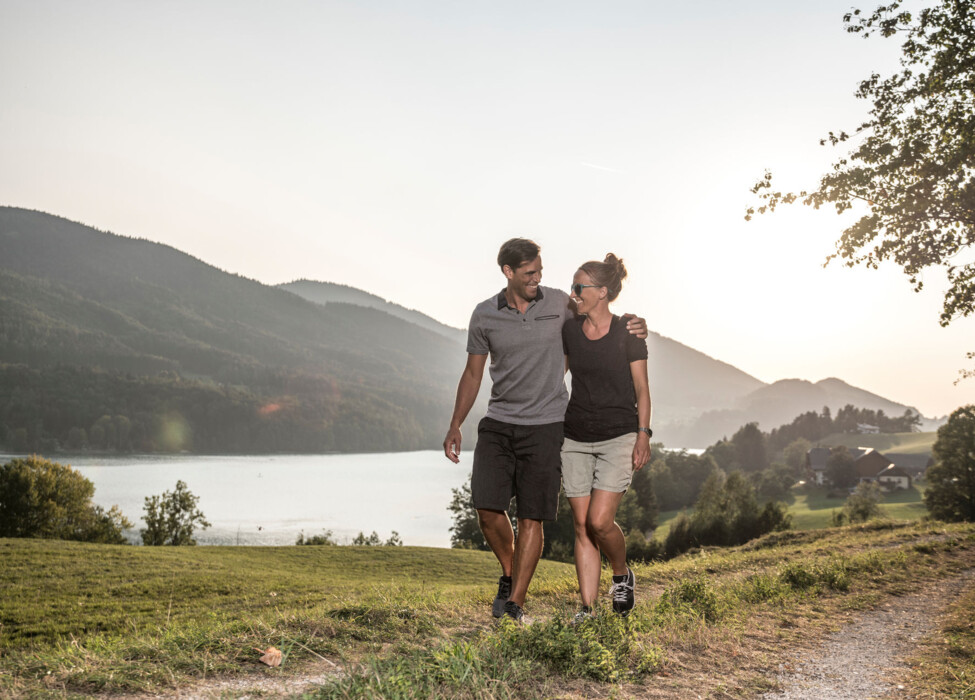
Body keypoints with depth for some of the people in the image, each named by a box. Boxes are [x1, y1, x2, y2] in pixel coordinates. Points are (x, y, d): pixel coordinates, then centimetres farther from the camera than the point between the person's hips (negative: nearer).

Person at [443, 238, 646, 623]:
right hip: (498, 424, 1)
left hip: (545, 426, -1)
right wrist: (455, 426, 4)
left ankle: (515, 603, 11)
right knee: (487, 506, -10)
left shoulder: (559, 303, -1)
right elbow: (472, 373, 9)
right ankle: (509, 572, 19)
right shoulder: (484, 316, 0)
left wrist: (633, 328, -5)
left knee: (531, 518, -1)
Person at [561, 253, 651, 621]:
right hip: (576, 438, 4)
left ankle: (622, 574, 16)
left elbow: (642, 389, -2)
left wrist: (643, 435, -10)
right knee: (581, 525, 2)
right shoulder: (569, 331, 4)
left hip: (619, 437, -4)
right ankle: (587, 608, 8)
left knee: (600, 521, -14)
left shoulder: (628, 333, -6)